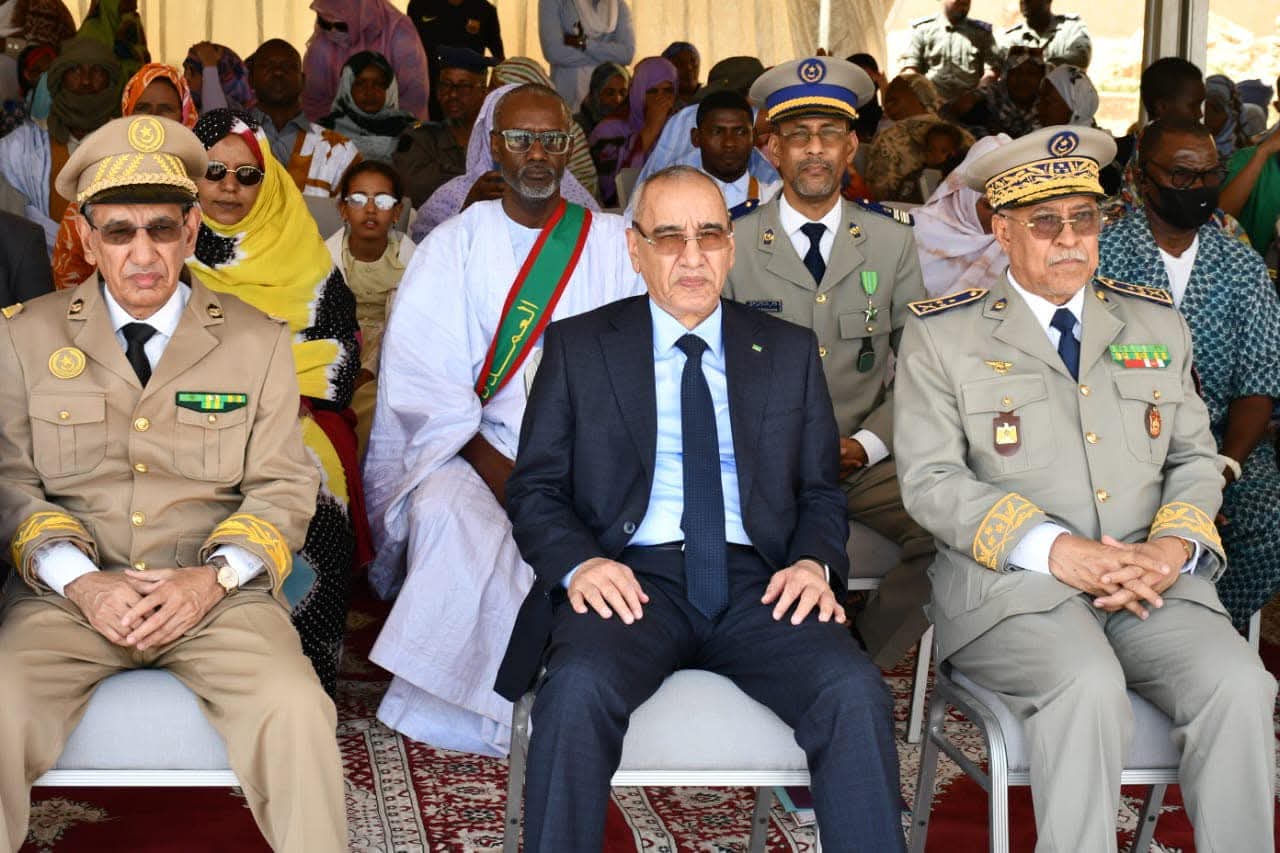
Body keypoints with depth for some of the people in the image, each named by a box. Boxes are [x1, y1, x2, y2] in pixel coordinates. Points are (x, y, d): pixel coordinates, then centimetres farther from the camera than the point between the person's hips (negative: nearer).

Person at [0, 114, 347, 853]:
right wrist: (80, 581, -10)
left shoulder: (259, 342, 9)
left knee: (295, 713, -29)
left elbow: (283, 487, 7)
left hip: (216, 595, 0)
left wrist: (213, 577, -11)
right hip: (72, 595, 1)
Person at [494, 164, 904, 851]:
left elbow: (820, 492, 18)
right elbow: (534, 488, 8)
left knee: (855, 692, -28)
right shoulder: (577, 346, 12)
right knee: (578, 689, -34)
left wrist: (815, 563, -6)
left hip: (757, 585, 2)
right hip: (633, 577, -1)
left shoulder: (790, 353, 18)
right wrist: (579, 564, -13)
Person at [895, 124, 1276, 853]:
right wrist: (1054, 549, -16)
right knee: (1088, 684, -33)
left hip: (1150, 578, 4)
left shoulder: (1157, 323, 17)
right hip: (1011, 585, -3)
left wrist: (1174, 546, -7)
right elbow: (931, 479, -4)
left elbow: (1195, 458, 15)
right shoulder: (942, 333, 4)